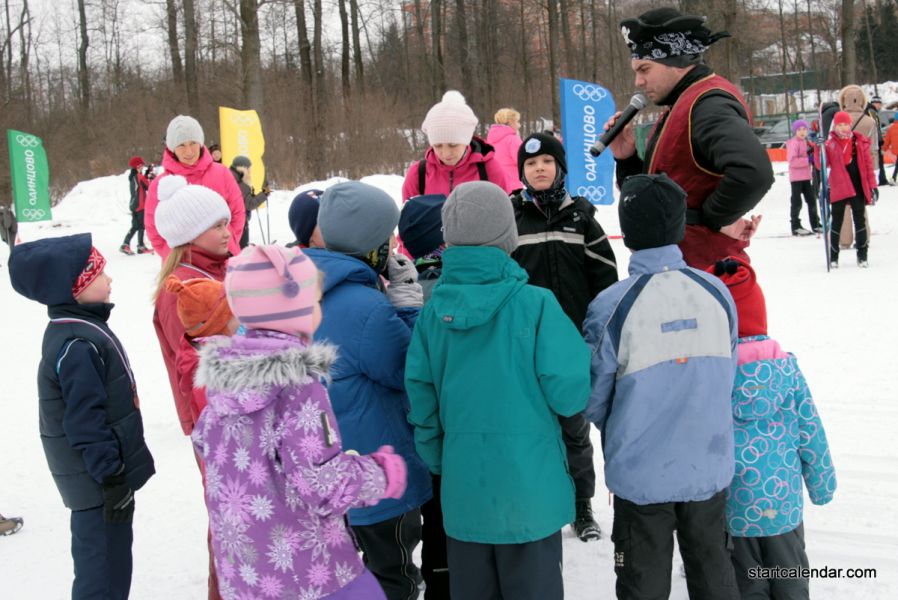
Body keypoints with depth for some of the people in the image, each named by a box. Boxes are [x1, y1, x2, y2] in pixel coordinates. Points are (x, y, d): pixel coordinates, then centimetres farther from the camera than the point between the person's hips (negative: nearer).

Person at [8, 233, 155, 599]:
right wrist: (111, 479, -21)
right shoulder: (77, 347, -24)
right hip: (98, 482, -10)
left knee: (105, 566, 22)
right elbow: (86, 423, -25)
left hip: (100, 474, 10)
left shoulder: (78, 329, 9)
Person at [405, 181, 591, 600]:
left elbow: (420, 396, 0)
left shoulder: (433, 310, -4)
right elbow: (569, 395, -14)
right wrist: (578, 355, 7)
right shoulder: (535, 304, -15)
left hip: (462, 490, 3)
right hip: (529, 487, -3)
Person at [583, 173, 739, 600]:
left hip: (642, 473, -3)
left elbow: (592, 400, -8)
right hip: (709, 466, 3)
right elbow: (726, 379, 4)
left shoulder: (611, 306, -19)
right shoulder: (716, 293, -8)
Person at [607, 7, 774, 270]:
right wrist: (627, 159, 4)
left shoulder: (708, 104, -17)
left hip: (706, 273, -10)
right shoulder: (679, 108, 16)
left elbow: (753, 173, -35)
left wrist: (714, 218, -20)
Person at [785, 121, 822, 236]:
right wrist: (808, 159, -23)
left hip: (806, 176, 8)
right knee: (797, 202, -3)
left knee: (812, 200, 13)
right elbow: (792, 161, -21)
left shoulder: (806, 142, 13)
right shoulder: (793, 143, -13)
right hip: (796, 177, -8)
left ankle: (815, 224, 22)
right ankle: (796, 227, 4)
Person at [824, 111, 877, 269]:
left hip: (858, 186, 1)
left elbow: (868, 164, 4)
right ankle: (833, 257, 16)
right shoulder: (830, 144, -1)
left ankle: (862, 256, 15)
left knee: (859, 220, 7)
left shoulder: (860, 141, 2)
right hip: (839, 188, -1)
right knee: (837, 222, 8)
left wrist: (872, 185, 1)